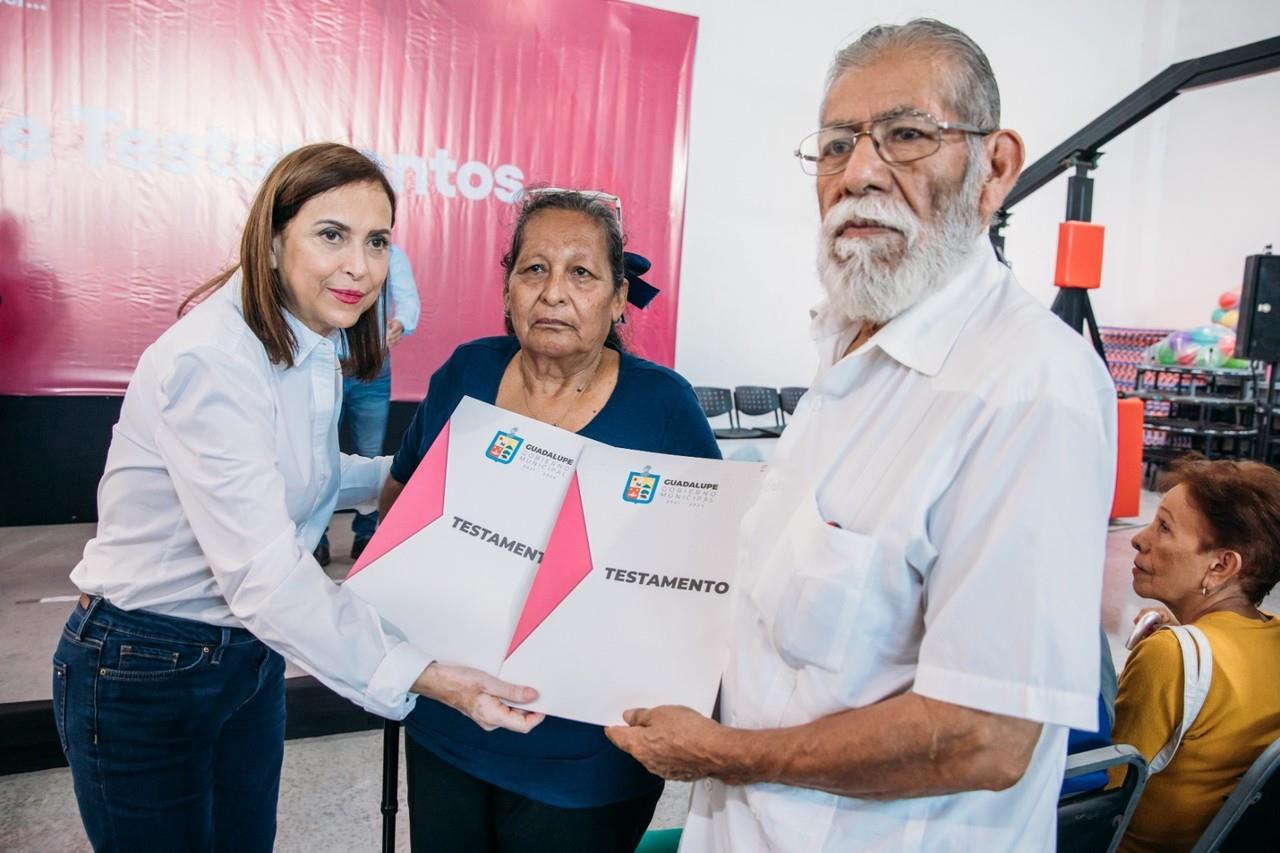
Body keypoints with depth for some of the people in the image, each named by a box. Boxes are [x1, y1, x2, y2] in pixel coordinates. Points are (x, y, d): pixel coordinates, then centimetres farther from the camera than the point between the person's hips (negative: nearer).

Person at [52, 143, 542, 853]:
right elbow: (263, 570, -35)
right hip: (143, 672, -8)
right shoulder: (212, 361, -28)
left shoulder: (312, 347, 1)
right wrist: (421, 677, -39)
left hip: (248, 652, 8)